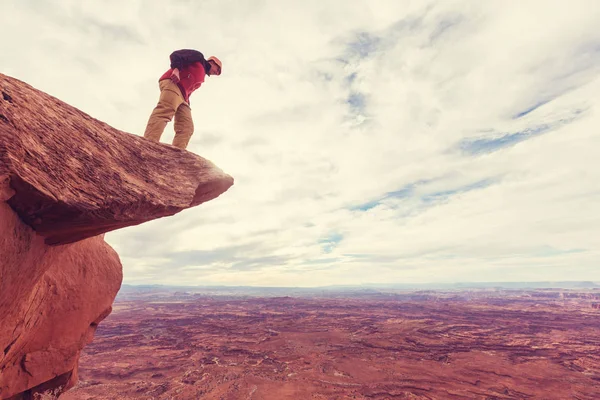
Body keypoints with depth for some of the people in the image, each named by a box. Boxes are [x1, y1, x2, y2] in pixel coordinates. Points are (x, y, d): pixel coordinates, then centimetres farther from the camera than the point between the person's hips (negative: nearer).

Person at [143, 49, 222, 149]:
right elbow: (176, 55, 2)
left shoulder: (201, 76, 36)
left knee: (187, 128, -9)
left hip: (182, 96, 8)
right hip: (172, 82, -8)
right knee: (166, 110, -31)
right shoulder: (198, 57, 17)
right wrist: (176, 69, -15)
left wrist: (186, 101, 8)